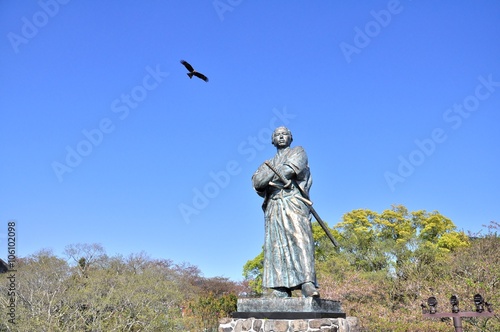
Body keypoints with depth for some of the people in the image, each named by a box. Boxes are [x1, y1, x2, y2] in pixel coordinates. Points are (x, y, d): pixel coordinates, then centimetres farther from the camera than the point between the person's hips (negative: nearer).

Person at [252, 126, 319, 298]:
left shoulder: (298, 152, 17)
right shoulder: (268, 163, 27)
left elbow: (292, 169, -5)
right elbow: (257, 182, 8)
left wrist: (270, 178, 4)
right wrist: (276, 169, -4)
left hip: (294, 202, -4)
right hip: (273, 206, 4)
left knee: (300, 240, -19)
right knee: (276, 245, -8)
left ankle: (308, 283, -30)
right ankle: (281, 288, -12)